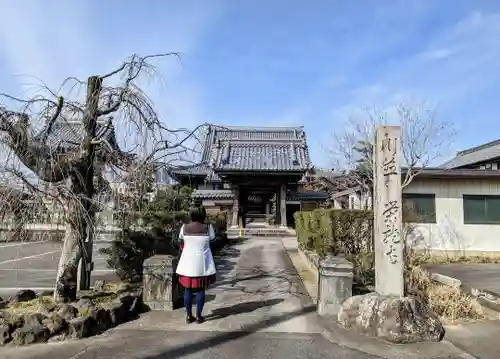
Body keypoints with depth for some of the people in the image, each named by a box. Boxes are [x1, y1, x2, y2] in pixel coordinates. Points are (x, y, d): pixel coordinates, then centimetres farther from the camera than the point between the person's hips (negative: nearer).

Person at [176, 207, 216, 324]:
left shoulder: (184, 227, -2)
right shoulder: (208, 227, -8)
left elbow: (181, 242, 10)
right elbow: (212, 240, 6)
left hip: (187, 263, 2)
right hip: (202, 264, -2)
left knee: (188, 289, 11)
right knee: (200, 290, 8)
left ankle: (189, 316, 16)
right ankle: (199, 316, 13)